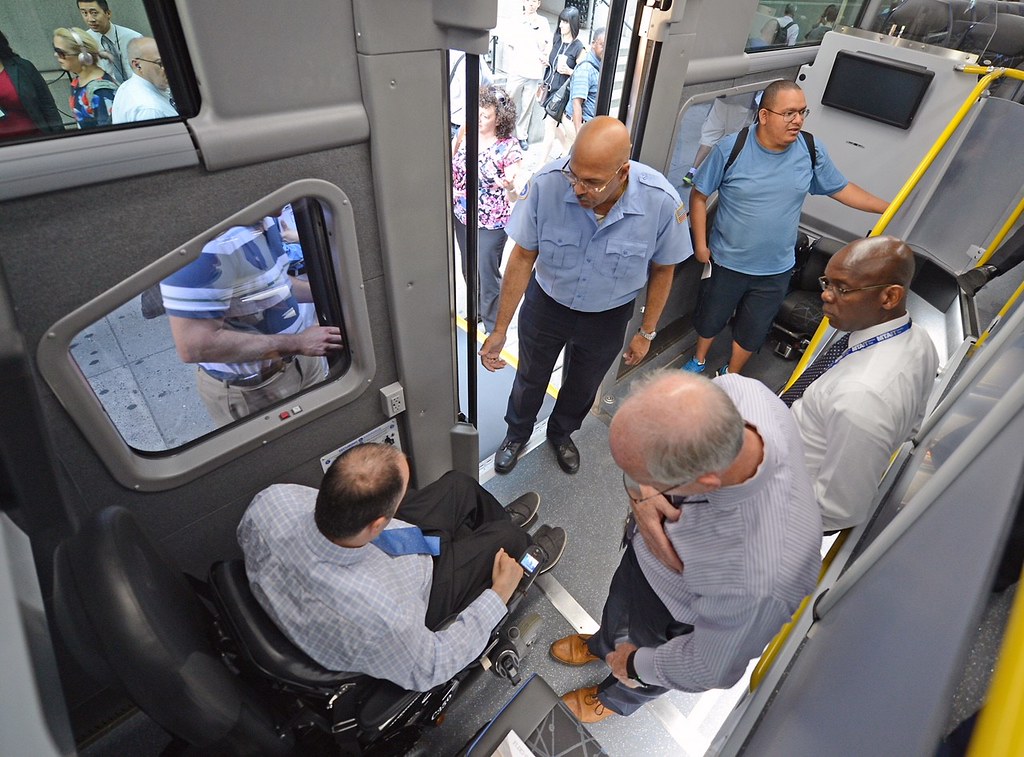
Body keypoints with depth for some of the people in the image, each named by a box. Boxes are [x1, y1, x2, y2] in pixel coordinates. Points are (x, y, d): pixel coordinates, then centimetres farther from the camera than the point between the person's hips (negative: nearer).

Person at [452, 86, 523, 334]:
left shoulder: (510, 148, -19)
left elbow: (513, 198, -25)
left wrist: (510, 187, -46)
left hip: (491, 223, -6)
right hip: (463, 217, 7)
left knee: (487, 273, 2)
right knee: (469, 270, 21)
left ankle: (494, 327, 23)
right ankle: (477, 309, 47)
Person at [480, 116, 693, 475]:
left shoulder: (662, 201, -28)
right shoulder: (546, 184, -30)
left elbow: (662, 270, -9)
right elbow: (523, 257, -17)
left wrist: (647, 332, -1)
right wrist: (499, 330, -14)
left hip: (608, 317, 1)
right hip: (546, 304, 0)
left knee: (582, 386, 25)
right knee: (530, 378, 22)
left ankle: (561, 432, 58)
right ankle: (517, 432, 54)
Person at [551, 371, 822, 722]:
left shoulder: (757, 583, -47)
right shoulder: (734, 390, -35)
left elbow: (711, 670, -24)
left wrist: (635, 664, -6)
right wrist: (640, 493, -32)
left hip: (672, 616, -4)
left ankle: (615, 699, 69)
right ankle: (602, 645, 72)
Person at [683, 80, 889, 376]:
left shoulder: (812, 151, -7)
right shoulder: (731, 149, -16)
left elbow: (841, 188, 6)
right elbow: (699, 195, -8)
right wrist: (700, 245, -10)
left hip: (776, 270, 3)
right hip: (727, 262, -2)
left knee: (753, 332, 17)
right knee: (709, 319, 18)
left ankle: (731, 376, 43)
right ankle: (698, 362, 49)